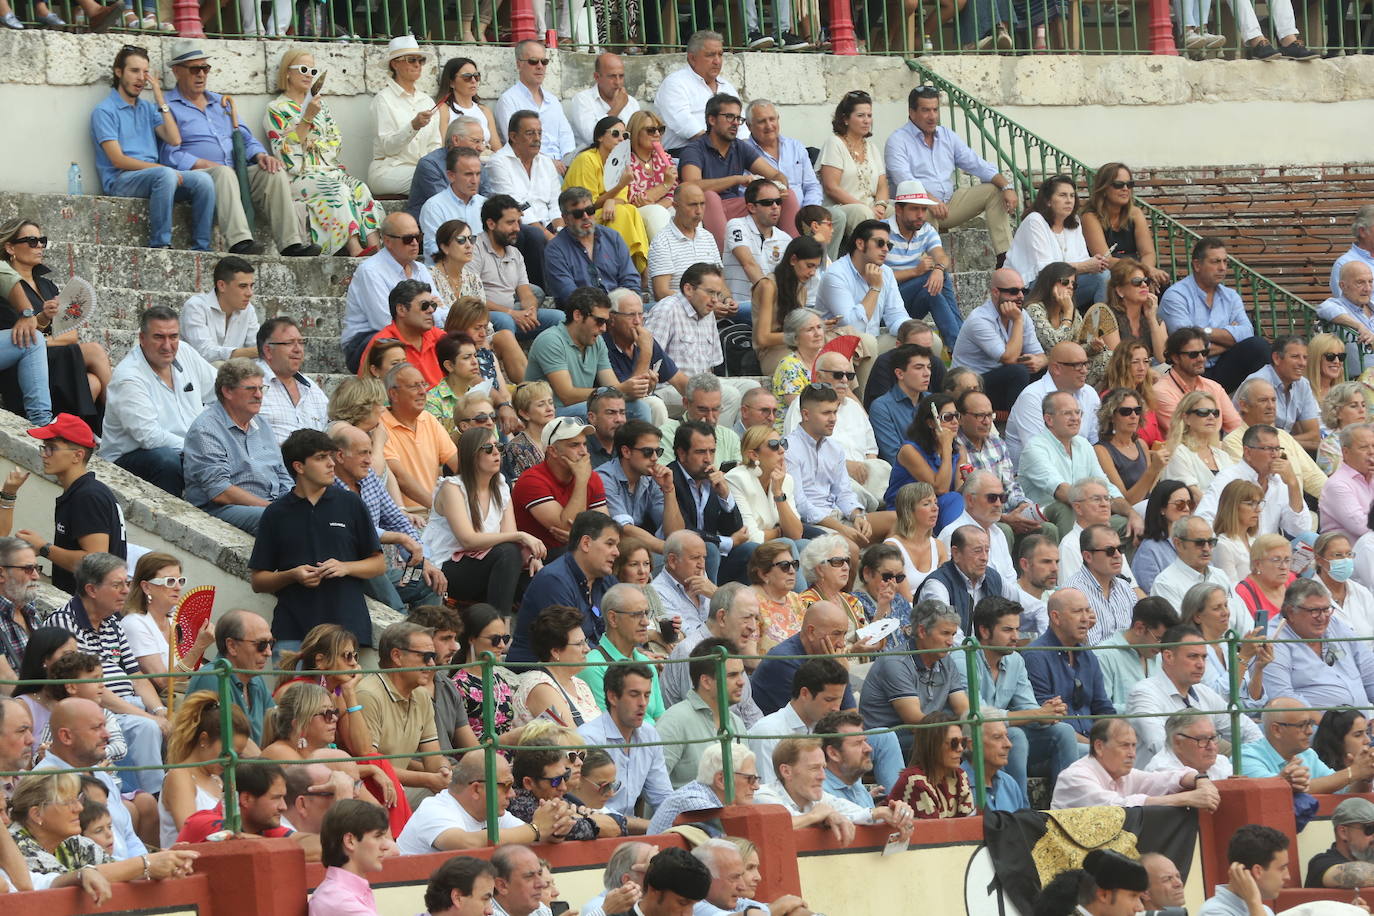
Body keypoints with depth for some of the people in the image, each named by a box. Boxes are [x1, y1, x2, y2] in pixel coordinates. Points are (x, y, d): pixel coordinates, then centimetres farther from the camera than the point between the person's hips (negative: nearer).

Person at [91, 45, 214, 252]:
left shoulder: (147, 108, 21)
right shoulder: (104, 111, 0)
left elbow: (174, 140, 7)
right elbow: (118, 160, -10)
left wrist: (160, 98, 6)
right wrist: (160, 167, -18)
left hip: (152, 175, 6)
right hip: (120, 180, -6)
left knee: (203, 180, -19)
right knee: (166, 175, -37)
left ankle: (201, 247, -20)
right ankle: (160, 244, -34)